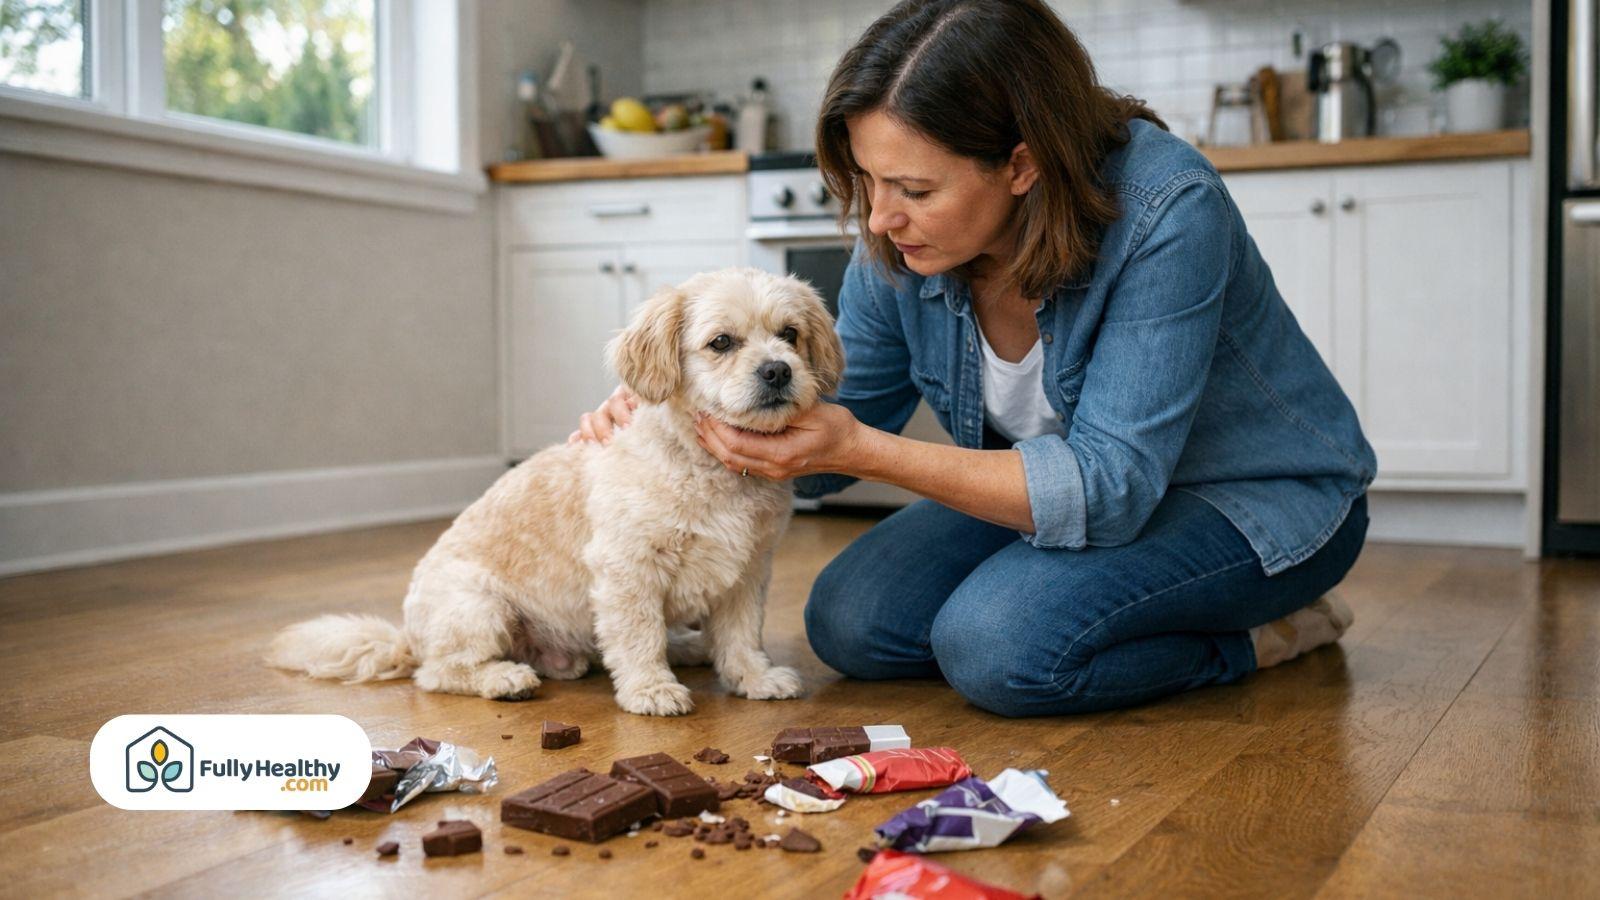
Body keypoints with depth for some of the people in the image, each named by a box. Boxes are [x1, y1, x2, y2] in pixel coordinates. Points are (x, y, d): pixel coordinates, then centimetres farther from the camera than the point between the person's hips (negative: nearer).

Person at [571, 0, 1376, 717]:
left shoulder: (1166, 211, -32)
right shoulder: (902, 238, -14)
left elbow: (1110, 486, -35)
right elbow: (842, 421, -2)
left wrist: (865, 451, -39)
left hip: (1251, 497, -6)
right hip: (1055, 481, 7)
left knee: (996, 641, -29)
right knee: (849, 622, -9)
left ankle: (1264, 635, -3)